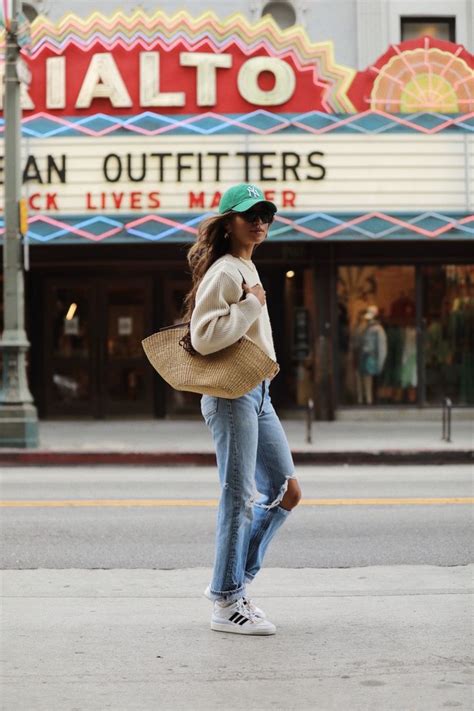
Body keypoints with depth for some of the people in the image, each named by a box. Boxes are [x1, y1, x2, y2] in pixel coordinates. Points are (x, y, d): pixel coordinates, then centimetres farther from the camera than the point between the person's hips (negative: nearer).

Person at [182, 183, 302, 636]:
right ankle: (226, 603, 1)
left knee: (286, 491, 11)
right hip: (232, 395, -10)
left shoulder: (247, 269, 18)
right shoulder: (223, 272, -12)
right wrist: (251, 304, -18)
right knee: (239, 497, -7)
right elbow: (203, 337, -23)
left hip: (258, 394, 10)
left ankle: (233, 580, 19)